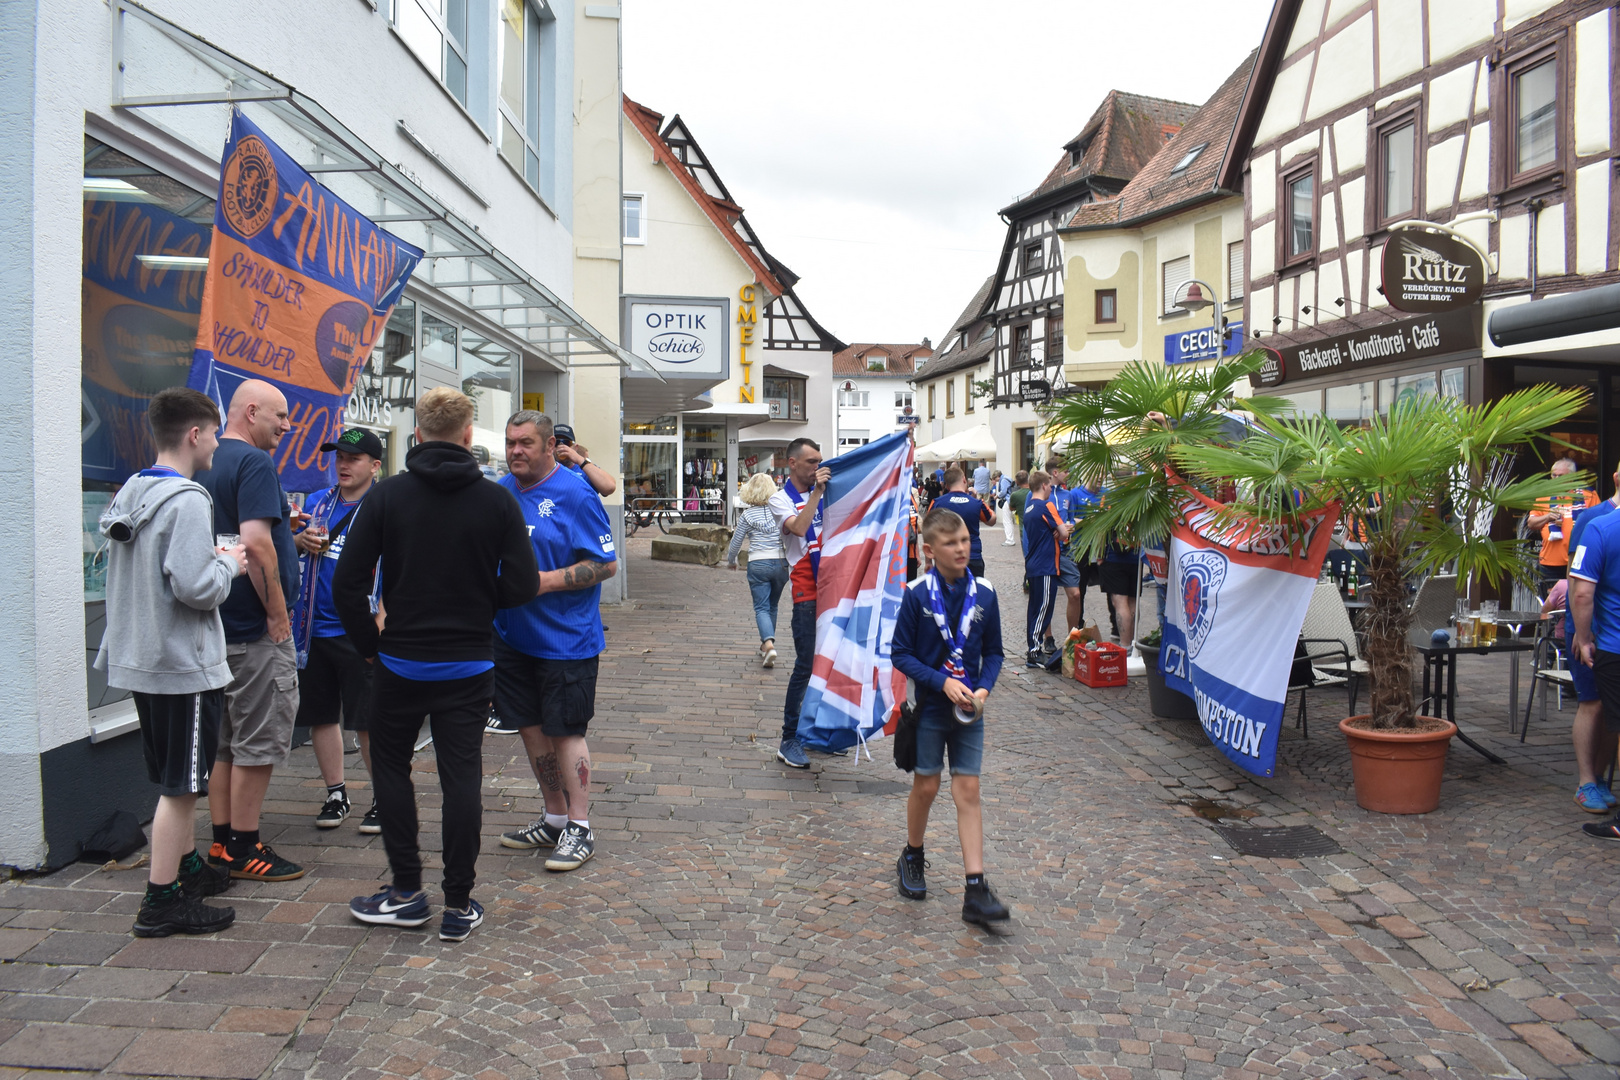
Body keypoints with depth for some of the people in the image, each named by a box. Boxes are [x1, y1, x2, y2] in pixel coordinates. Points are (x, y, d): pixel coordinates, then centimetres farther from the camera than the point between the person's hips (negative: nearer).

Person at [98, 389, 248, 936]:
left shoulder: (130, 492, 10)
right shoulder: (186, 500, -19)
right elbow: (195, 587, -25)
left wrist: (213, 558, 11)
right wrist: (229, 564, -7)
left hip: (140, 659, 10)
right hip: (184, 665, -9)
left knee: (175, 779, 21)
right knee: (180, 786, 0)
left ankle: (189, 867, 35)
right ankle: (161, 902, 7)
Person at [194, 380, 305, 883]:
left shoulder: (206, 464, 14)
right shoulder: (255, 463, -15)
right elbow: (255, 542, -25)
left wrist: (283, 523, 18)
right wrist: (278, 612, -18)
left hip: (220, 625, 9)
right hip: (257, 631, -9)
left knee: (227, 741, 16)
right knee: (260, 742, 0)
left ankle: (223, 842, 23)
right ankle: (243, 850, 8)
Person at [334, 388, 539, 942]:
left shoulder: (387, 495, -6)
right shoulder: (497, 501, -5)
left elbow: (347, 584, -8)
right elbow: (523, 586, -7)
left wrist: (368, 644, 4)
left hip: (400, 662, 0)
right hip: (470, 665, 0)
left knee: (390, 766, 17)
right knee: (461, 777, 6)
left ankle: (406, 892, 20)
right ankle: (459, 905, 12)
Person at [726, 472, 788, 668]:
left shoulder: (747, 515, -2)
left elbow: (736, 543, 6)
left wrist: (731, 561, 24)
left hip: (758, 564, -3)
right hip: (781, 563, 3)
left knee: (761, 608, -1)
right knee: (772, 606, 18)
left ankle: (769, 643, -23)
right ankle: (767, 644, 25)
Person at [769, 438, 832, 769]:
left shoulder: (824, 492, 13)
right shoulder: (781, 499, -2)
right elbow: (798, 527, -20)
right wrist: (817, 492, -20)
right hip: (807, 592, -6)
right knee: (805, 663, -7)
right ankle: (789, 741, 1)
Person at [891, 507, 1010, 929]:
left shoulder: (984, 593, -2)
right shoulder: (917, 594, -10)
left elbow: (993, 652, 6)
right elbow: (902, 654, -8)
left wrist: (983, 689, -12)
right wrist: (943, 682, -19)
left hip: (969, 709, 2)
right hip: (929, 705, -2)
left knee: (968, 792, 1)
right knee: (926, 786, 10)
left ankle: (976, 893, 1)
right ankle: (911, 857, 37)